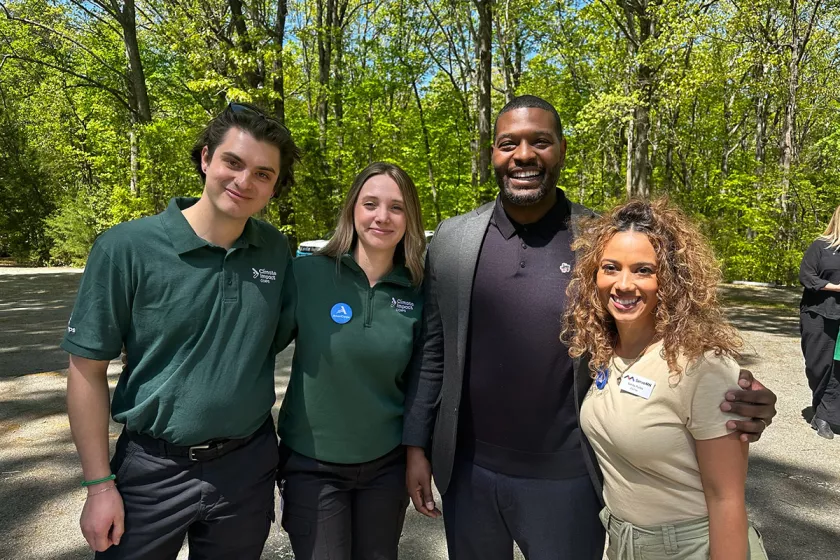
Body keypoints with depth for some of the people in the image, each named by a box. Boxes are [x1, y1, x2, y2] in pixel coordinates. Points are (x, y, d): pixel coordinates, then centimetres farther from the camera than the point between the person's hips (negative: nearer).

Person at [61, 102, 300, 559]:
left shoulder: (277, 252, -5)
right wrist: (100, 484, -7)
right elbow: (88, 370, -8)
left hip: (248, 465, 3)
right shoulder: (126, 248, -13)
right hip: (153, 468, -2)